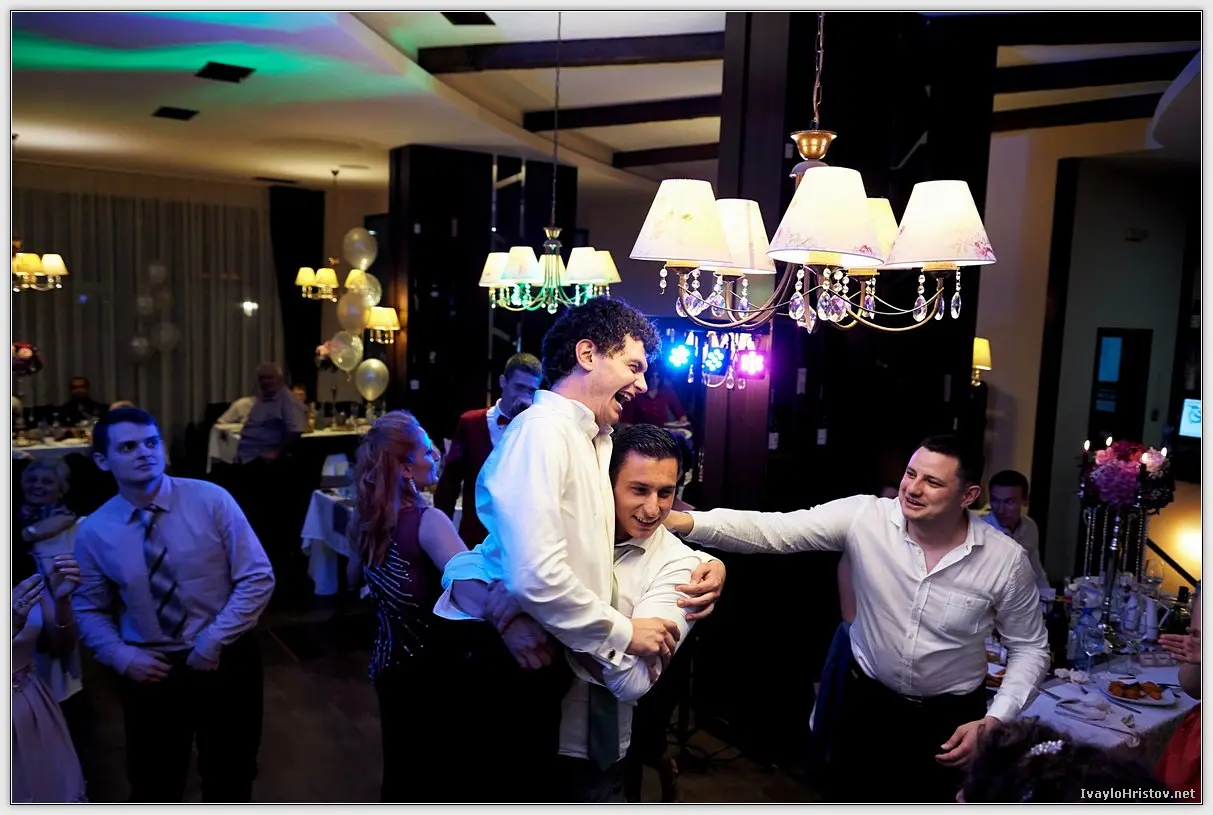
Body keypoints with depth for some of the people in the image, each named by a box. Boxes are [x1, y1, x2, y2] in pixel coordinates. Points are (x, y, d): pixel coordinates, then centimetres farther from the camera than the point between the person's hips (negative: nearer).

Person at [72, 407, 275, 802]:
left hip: (225, 660, -1)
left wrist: (213, 643, -18)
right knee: (154, 783, 18)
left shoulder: (211, 500, -14)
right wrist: (122, 658, -11)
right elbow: (90, 611, 5)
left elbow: (258, 578, -13)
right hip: (150, 671, 1)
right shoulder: (93, 532, -6)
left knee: (230, 777, 18)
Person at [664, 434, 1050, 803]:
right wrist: (687, 522, -41)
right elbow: (773, 529, -27)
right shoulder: (864, 516, -19)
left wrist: (995, 720, -15)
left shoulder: (1007, 560, -17)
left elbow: (1030, 647, -3)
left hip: (950, 715, -1)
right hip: (868, 698, 1)